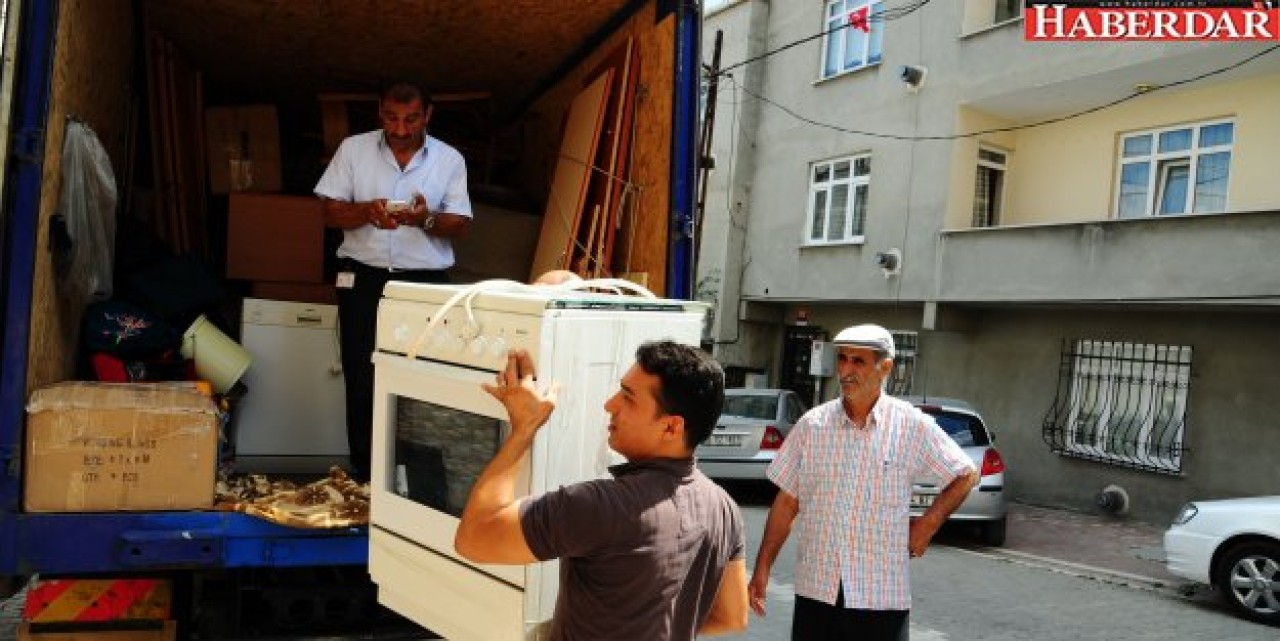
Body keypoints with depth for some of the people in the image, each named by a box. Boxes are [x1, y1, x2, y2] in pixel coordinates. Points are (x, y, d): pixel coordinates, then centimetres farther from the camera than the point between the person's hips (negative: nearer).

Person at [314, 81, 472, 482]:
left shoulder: (450, 160, 5)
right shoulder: (353, 149, 5)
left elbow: (460, 224, 2)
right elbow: (330, 212, 4)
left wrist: (426, 219, -19)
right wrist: (366, 211, -17)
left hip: (426, 283, 0)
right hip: (364, 279, 1)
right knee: (362, 377, 3)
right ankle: (363, 472, 12)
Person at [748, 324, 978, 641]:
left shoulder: (913, 426, -5)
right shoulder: (812, 424, -1)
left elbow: (966, 475, 8)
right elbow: (787, 502, 4)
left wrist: (929, 522, -3)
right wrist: (762, 570, 2)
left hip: (883, 595, -1)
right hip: (815, 589, 2)